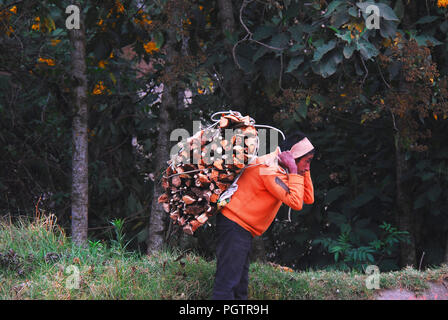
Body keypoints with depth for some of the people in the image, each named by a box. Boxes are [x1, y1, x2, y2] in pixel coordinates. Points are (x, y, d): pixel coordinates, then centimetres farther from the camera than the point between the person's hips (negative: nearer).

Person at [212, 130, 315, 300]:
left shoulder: (280, 170, 13)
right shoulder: (270, 170, -17)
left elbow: (308, 198, 14)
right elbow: (296, 202, -26)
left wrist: (304, 170, 6)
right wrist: (294, 171, -18)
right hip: (235, 225, -11)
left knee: (239, 287, 11)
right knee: (227, 285, -17)